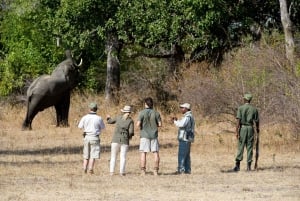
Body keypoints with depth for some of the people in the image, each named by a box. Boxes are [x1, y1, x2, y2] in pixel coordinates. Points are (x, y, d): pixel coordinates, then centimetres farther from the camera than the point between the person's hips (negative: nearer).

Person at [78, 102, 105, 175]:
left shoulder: (85, 117, -4)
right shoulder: (99, 118, -9)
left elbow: (80, 126, 10)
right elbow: (103, 127, 7)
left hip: (86, 137, 3)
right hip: (95, 138, -3)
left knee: (86, 155, 15)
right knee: (93, 155, -2)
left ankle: (85, 168, 13)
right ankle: (90, 169, -10)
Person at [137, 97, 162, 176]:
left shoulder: (142, 113, -8)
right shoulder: (156, 113, 0)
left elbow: (138, 124, -14)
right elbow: (160, 124, 1)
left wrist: (141, 126, 8)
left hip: (144, 135, -2)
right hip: (154, 135, 2)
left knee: (143, 153, 0)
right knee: (156, 153, 7)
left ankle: (143, 171, -4)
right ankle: (156, 171, 4)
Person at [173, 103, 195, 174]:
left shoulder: (187, 117, -15)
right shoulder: (189, 116, 18)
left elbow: (181, 125, -27)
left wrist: (175, 121, -11)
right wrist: (177, 121, 12)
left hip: (184, 139, -10)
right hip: (187, 139, 10)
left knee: (181, 155, -10)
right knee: (186, 155, 11)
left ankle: (181, 170, -13)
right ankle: (187, 170, 12)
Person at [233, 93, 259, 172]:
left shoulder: (240, 108, -5)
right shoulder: (254, 109, 3)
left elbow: (238, 120, -11)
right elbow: (257, 121, 6)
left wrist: (237, 132, -12)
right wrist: (257, 129, 25)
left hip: (242, 128, -2)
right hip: (250, 128, 2)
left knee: (240, 147, 0)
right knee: (249, 148, 6)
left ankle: (237, 165, -10)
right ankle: (249, 166, 4)